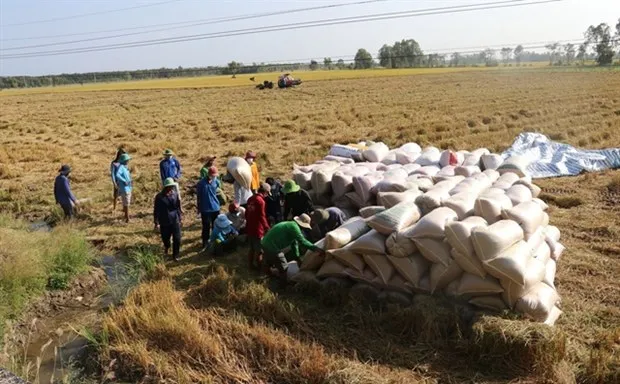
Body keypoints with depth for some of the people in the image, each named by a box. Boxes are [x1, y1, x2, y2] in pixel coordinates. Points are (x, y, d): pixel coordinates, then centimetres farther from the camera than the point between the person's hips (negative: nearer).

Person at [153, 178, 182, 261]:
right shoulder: (159, 197, -12)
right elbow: (156, 210, -7)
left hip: (175, 220, 1)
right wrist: (156, 222, -6)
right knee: (165, 238, 16)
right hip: (164, 222, -1)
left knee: (177, 239, -1)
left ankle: (175, 255, 19)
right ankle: (167, 247, 52)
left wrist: (180, 217, 6)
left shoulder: (175, 194, -5)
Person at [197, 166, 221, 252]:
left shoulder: (216, 181, -6)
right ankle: (205, 243, 16)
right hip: (205, 209, -4)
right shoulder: (201, 183, -16)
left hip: (215, 208, 4)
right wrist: (199, 208, 0)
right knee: (206, 226, 4)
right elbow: (198, 196, -7)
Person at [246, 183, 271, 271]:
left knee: (251, 248, 20)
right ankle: (259, 268, 10)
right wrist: (267, 228, -12)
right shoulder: (261, 201, -19)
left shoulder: (251, 199, 7)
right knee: (259, 251, 3)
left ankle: (250, 265, 28)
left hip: (249, 228, 9)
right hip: (257, 230, -8)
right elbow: (262, 217, -19)